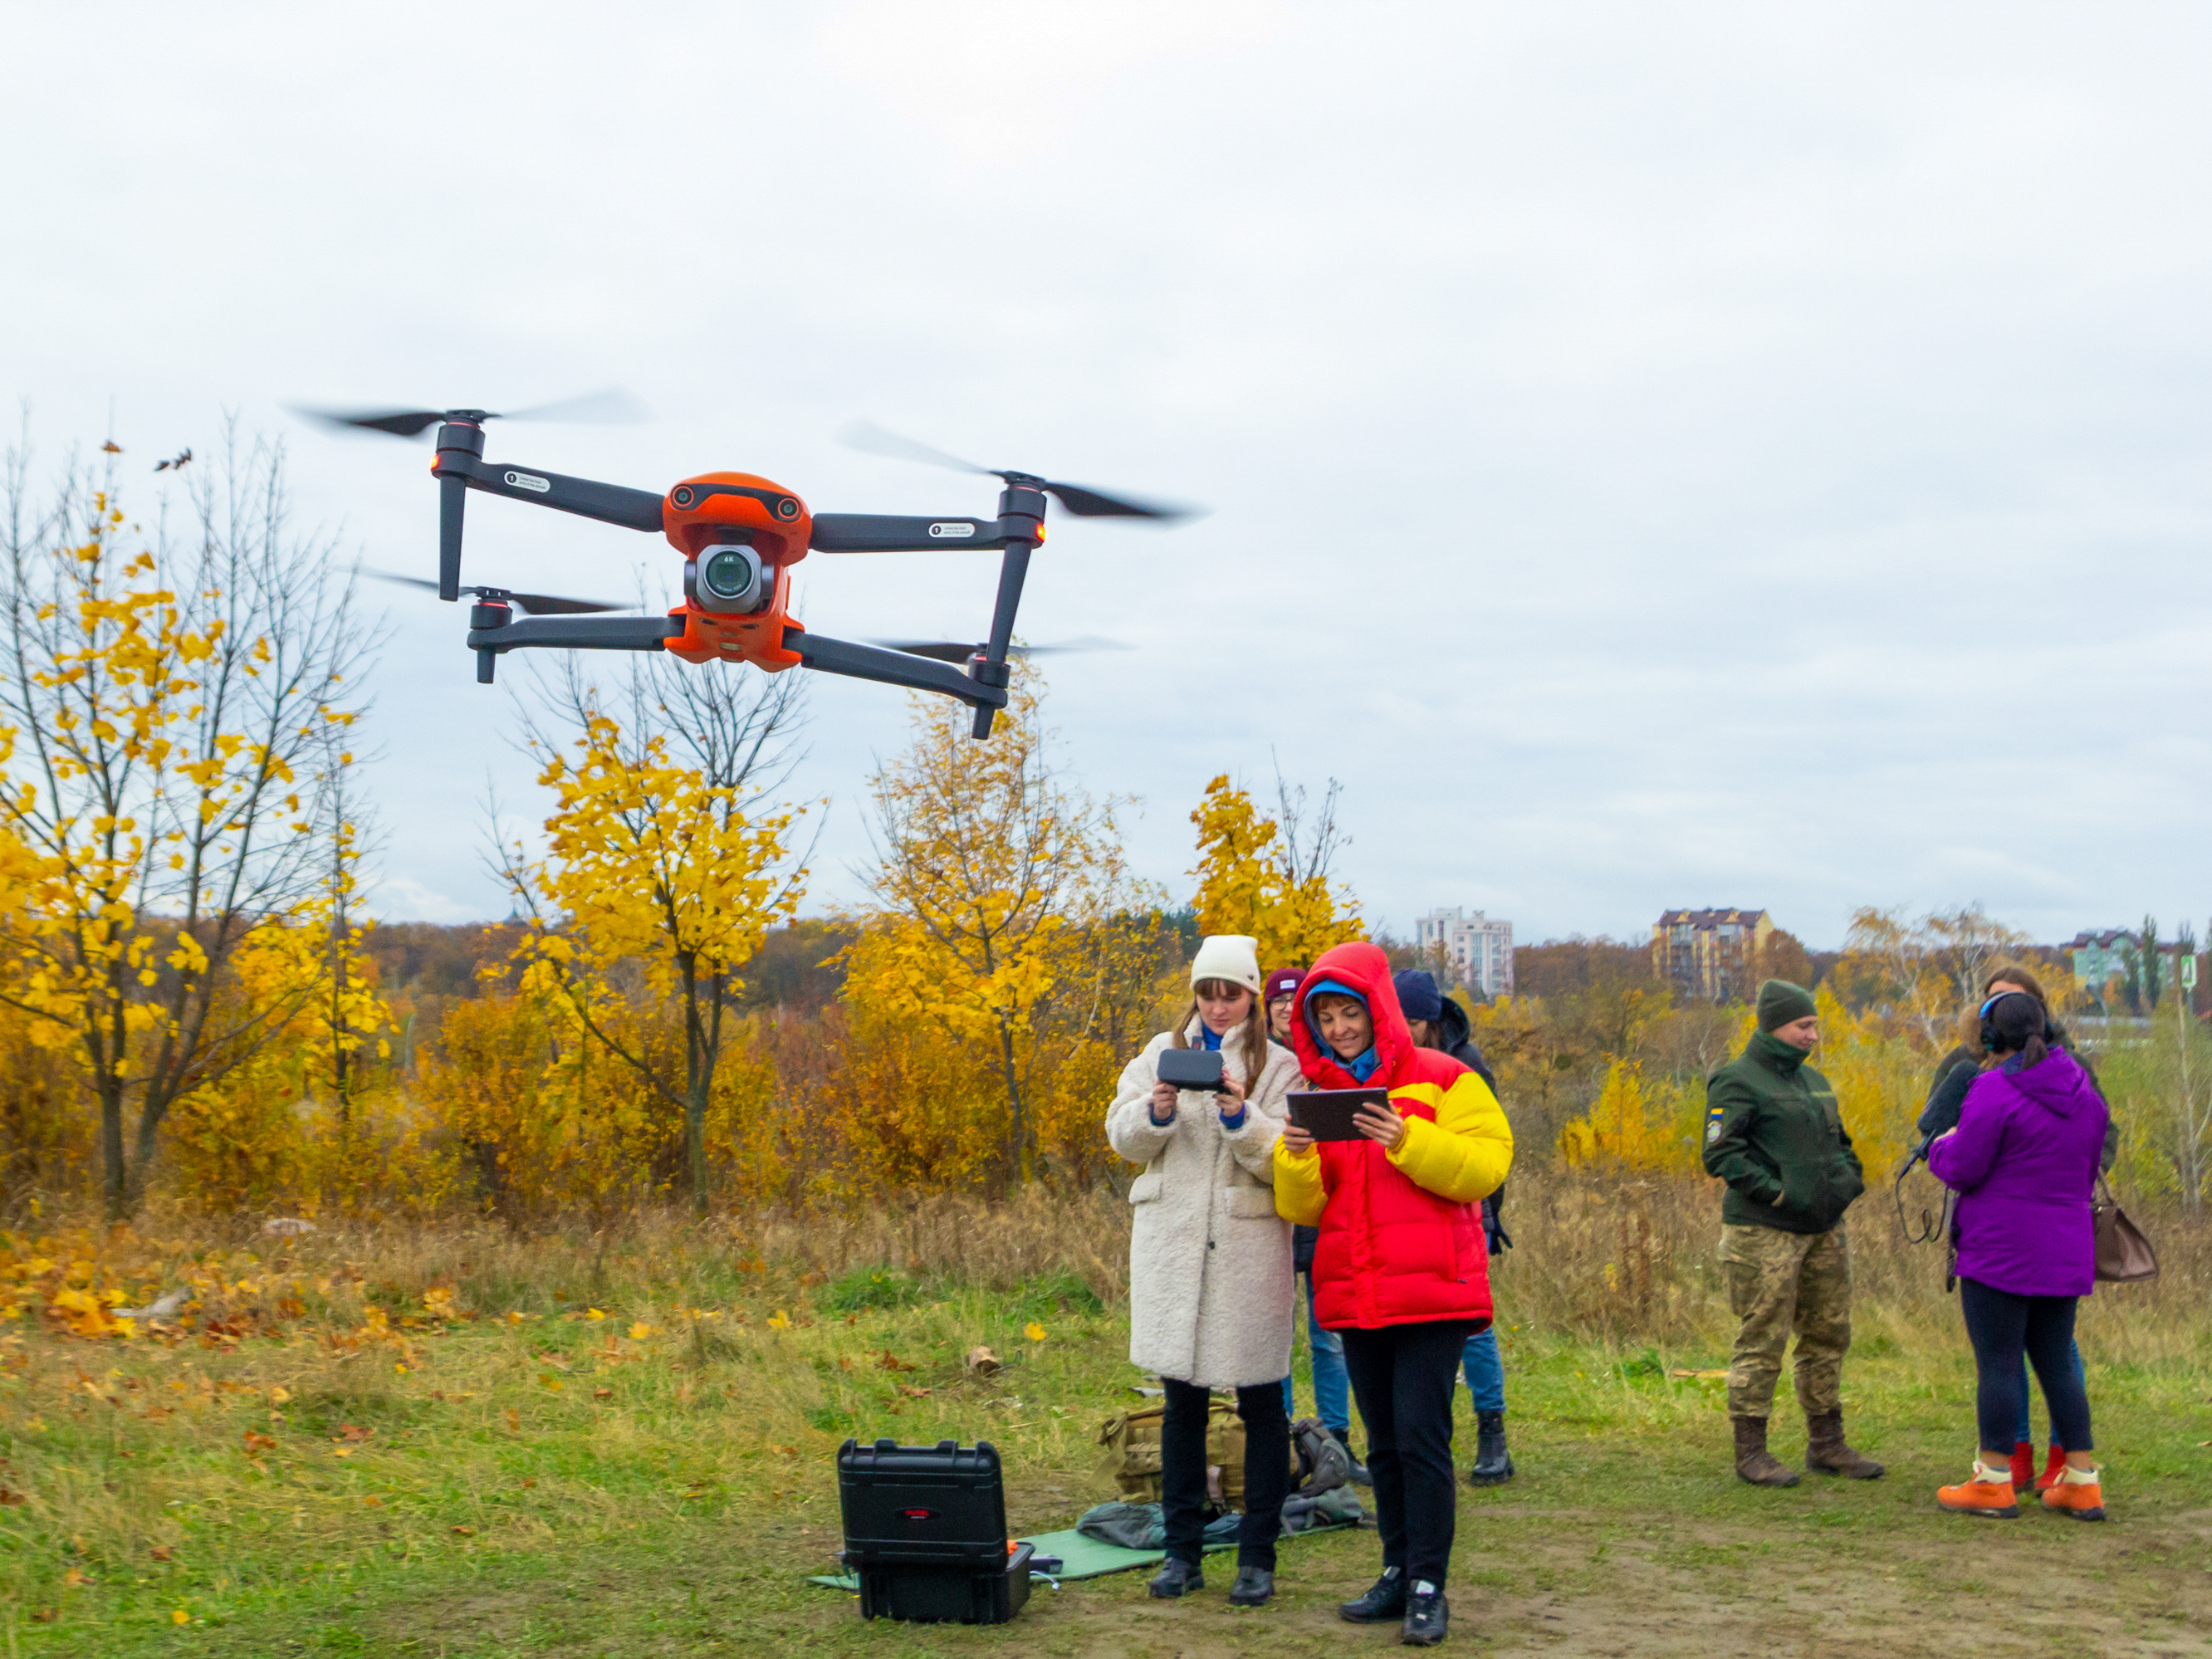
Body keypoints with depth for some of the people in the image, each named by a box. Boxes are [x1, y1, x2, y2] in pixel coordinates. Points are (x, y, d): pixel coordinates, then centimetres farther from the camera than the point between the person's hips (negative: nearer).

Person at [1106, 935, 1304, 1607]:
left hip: (1248, 1249, -2)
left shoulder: (1278, 1067, 2)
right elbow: (1122, 1135, 5)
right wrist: (1155, 1114, -15)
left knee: (1260, 1401, 2)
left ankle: (1258, 1557, 11)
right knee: (1182, 1401, 9)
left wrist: (1241, 1117, -23)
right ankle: (1182, 1551, 17)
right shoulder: (1163, 1052, 11)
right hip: (1171, 1244, 3)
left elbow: (1285, 1162, -8)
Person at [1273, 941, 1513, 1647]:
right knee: (1384, 1443, 12)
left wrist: (1408, 1142, -23)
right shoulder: (1321, 1096, 13)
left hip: (1431, 1293, -5)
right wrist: (1297, 1157, -11)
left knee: (1421, 1436, -10)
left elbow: (1488, 1164, -12)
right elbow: (1302, 1207, 10)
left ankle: (1429, 1588, -3)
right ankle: (1398, 1573, 21)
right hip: (1355, 1296, 5)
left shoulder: (1442, 1080, -2)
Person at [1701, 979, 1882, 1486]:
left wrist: (1851, 1178, 10)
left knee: (1828, 1335, 12)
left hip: (1824, 1231, 8)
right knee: (1762, 1341, -5)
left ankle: (1826, 1444, 23)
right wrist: (1777, 1192, -18)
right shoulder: (1738, 1081, -7)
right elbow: (1720, 1154, -15)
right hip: (1764, 1233, -8)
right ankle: (1751, 1451, 4)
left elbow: (1839, 1142, 29)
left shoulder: (1814, 1082, 18)